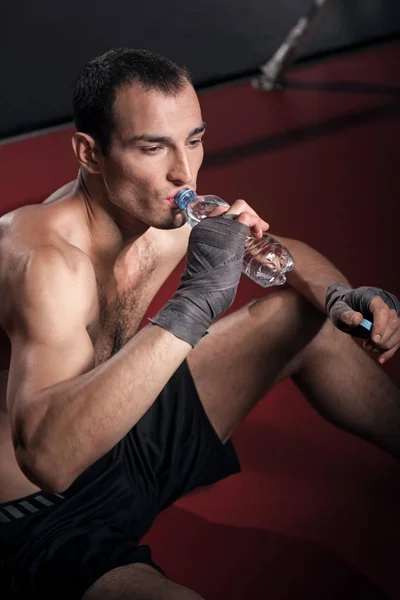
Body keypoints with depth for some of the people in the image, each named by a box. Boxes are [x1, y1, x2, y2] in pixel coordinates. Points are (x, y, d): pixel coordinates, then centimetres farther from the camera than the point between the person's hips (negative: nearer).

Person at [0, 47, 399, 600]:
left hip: (131, 438, 9)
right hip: (45, 514, -8)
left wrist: (341, 296, -10)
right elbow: (46, 455, -46)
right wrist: (193, 304, -45)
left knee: (304, 313, 11)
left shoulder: (166, 211, -7)